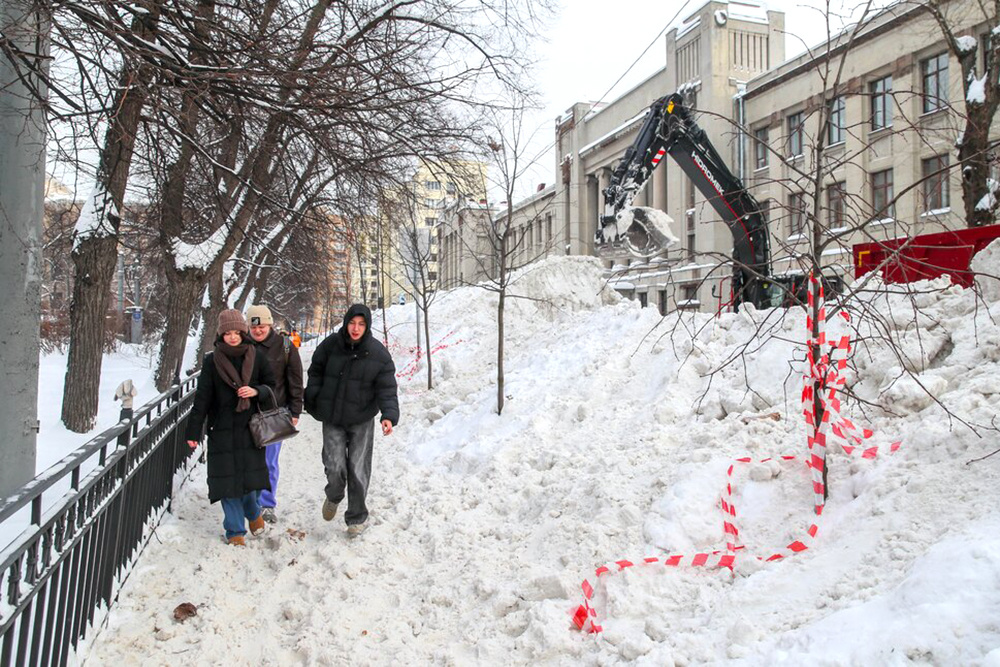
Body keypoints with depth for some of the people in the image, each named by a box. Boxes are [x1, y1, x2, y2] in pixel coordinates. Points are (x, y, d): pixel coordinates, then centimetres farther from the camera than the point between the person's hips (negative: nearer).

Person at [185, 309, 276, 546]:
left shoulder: (256, 358, 3)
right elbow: (202, 397, -1)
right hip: (222, 429, 0)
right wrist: (194, 431, -5)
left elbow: (271, 386, 11)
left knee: (250, 475, 0)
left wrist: (256, 391, -11)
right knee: (227, 479, 0)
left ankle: (253, 512, 31)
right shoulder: (212, 361, 0)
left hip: (250, 427, 1)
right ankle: (235, 530, 15)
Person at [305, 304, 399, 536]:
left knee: (358, 471, 1)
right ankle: (333, 497, 29)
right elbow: (315, 373, 9)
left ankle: (357, 517, 23)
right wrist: (312, 401, 4)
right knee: (335, 467, -6)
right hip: (332, 420, 1)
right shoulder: (330, 345, -6)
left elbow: (386, 389, -10)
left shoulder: (378, 354, -10)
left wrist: (389, 416, -25)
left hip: (362, 421, -1)